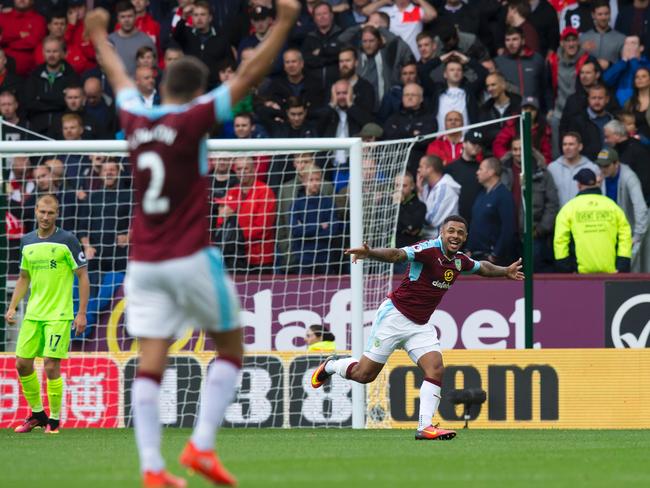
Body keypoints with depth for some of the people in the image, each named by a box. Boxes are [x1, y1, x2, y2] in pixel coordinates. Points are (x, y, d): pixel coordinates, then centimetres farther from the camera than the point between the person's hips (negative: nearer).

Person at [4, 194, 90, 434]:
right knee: (22, 363, 4)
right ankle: (37, 414, 21)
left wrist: (82, 313, -9)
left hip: (58, 315, -6)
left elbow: (83, 277, -5)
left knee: (51, 366, -10)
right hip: (32, 315, 6)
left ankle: (54, 419, 3)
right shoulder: (27, 242, 9)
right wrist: (12, 307, 9)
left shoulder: (67, 240, -7)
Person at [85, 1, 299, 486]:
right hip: (191, 259, -5)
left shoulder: (136, 120, 5)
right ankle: (202, 446, -2)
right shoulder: (191, 120, -9)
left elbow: (119, 76, 25)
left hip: (143, 262, 5)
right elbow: (249, 74, -12)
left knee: (150, 364, 0)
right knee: (230, 349, 11)